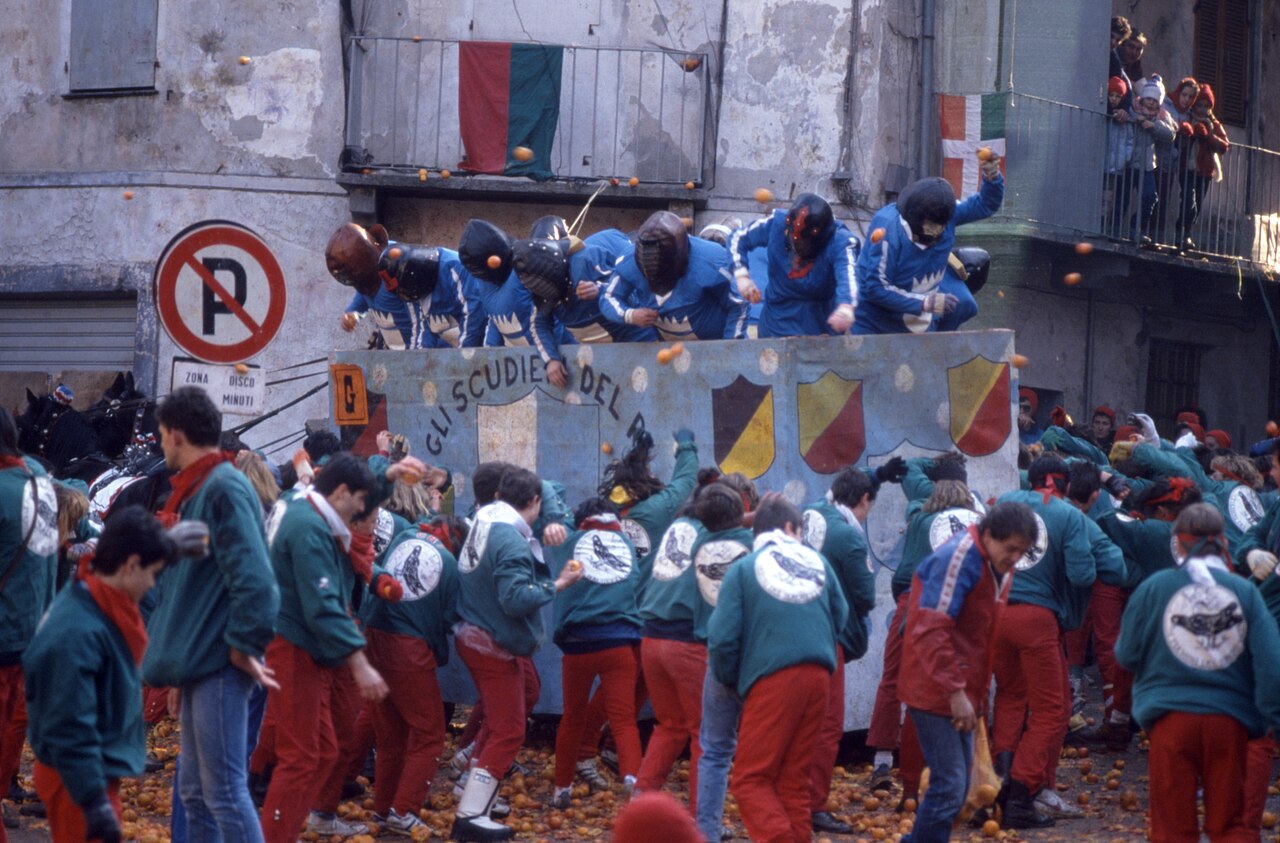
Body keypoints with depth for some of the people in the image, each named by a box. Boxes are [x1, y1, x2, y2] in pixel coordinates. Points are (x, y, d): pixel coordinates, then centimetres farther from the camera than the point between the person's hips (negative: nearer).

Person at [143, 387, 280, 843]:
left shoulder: (224, 488, -14)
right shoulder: (195, 490, 17)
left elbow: (253, 577, -23)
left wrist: (245, 646, -18)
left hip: (220, 664, -10)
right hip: (198, 663, 10)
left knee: (225, 789, -10)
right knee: (194, 789, 13)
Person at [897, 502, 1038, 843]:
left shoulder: (998, 568, 11)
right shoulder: (958, 559, -18)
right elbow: (930, 631, -23)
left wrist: (975, 692, 15)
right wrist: (955, 691, -25)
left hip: (961, 692, 10)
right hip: (936, 690, -10)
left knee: (957, 784, 12)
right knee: (950, 785, -13)